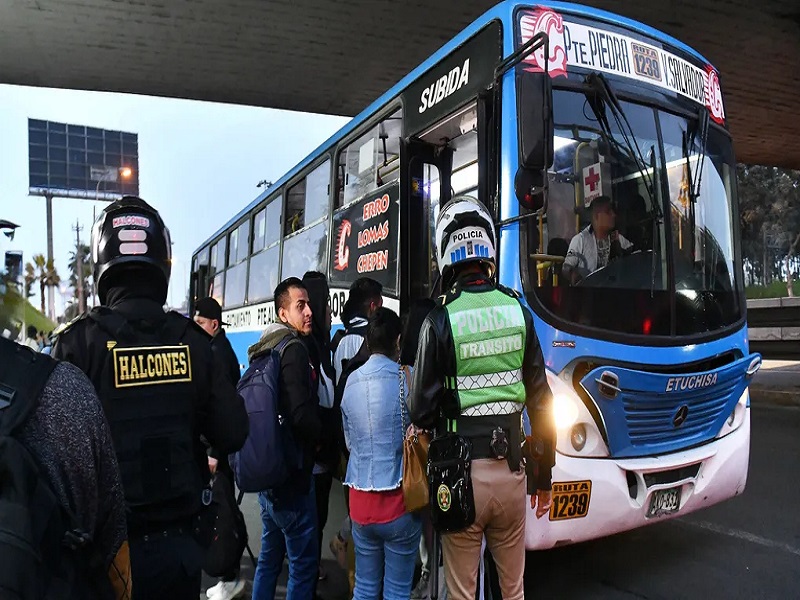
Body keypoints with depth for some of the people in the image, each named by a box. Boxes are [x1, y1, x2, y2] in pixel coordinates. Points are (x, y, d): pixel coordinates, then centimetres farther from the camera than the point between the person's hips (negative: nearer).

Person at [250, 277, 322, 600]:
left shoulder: (264, 351, 11)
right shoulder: (294, 351, -16)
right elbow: (302, 415, -25)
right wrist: (321, 438, -6)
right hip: (292, 474, -9)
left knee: (270, 556, 20)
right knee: (303, 563, 3)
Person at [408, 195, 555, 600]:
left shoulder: (440, 319, -12)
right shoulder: (518, 311, -2)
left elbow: (422, 410, -10)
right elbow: (540, 401, 3)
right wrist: (544, 475, 14)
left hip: (462, 472, -3)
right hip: (510, 469, 3)